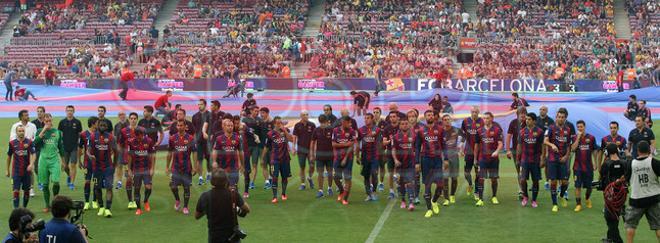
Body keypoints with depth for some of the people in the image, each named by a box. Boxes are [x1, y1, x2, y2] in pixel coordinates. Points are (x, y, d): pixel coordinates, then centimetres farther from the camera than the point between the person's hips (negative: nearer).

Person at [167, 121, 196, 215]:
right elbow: (169, 153, 11)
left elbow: (194, 153, 0)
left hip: (187, 168, -1)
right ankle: (177, 200, 21)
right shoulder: (172, 139, 4)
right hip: (175, 167, 1)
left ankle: (185, 207, 14)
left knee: (186, 187, 3)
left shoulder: (190, 139, -2)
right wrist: (167, 166, 10)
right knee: (173, 186, -7)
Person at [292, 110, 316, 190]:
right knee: (302, 167, 4)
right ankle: (302, 183, 14)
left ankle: (310, 178, 22)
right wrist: (294, 148, -4)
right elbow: (294, 137, 3)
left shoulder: (312, 125, 0)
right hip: (301, 148, 1)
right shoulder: (297, 125, 2)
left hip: (310, 148, 0)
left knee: (312, 165, -7)